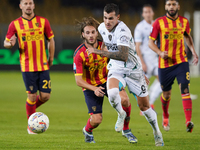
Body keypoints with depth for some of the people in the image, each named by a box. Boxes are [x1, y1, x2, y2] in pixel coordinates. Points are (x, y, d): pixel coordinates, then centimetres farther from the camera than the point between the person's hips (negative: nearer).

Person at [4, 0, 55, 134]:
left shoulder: (43, 21, 5)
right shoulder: (15, 24, 0)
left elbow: (51, 39, 14)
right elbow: (6, 43, 3)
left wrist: (51, 58, 12)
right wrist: (11, 43, -21)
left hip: (43, 65, 2)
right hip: (27, 66, -2)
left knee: (45, 96, -2)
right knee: (32, 95, -4)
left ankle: (31, 107, 30)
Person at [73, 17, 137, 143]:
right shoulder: (79, 54, -20)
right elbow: (79, 81, -20)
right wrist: (94, 89, -34)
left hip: (107, 81, 2)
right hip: (90, 86, -2)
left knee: (124, 100, -26)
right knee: (97, 119, -11)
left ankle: (126, 130, -3)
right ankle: (87, 131, 27)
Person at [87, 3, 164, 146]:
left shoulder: (123, 31, -27)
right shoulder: (102, 28, -4)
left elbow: (123, 56, -40)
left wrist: (100, 52, -43)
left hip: (133, 70, -4)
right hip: (116, 69, 4)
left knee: (144, 106, 5)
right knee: (112, 93, -29)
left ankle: (157, 132, 29)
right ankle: (121, 114, 2)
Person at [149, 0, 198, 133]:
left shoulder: (184, 22, 5)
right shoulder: (159, 22, -4)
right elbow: (151, 42, -1)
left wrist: (193, 51, 13)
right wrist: (160, 52, -18)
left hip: (181, 62, 1)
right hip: (165, 64, -1)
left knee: (185, 90, -17)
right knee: (166, 94, 11)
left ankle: (188, 121, -26)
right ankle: (165, 117, 41)